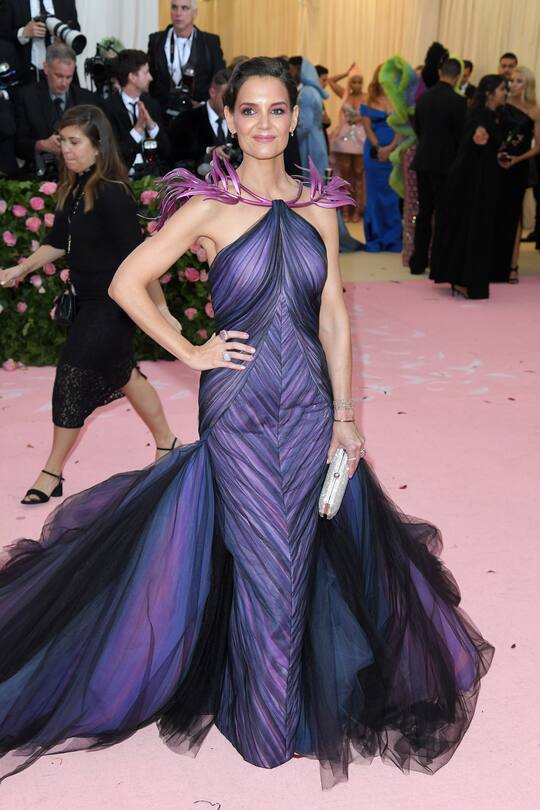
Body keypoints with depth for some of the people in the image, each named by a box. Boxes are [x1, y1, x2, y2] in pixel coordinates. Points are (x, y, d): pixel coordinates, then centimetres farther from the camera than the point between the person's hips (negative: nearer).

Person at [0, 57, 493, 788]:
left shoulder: (318, 206, 5)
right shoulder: (210, 205, -7)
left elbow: (335, 317, 5)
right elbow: (127, 283, -6)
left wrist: (344, 416, 3)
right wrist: (191, 353, -6)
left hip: (309, 404, 4)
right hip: (238, 406, -3)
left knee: (298, 553, 14)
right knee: (264, 562, 7)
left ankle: (295, 696, 41)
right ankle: (268, 724, 32)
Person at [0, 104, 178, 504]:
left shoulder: (111, 194, -22)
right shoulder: (75, 188, 4)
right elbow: (59, 242, 13)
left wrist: (160, 307, -20)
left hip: (112, 303, -9)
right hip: (92, 299, 9)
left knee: (74, 374, -4)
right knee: (121, 373, 18)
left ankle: (53, 474, 9)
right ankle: (167, 443, 36)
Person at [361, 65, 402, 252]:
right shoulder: (370, 101, 6)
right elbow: (367, 127, 1)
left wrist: (390, 148, -16)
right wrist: (378, 148, -11)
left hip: (395, 151, -1)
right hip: (374, 152, 1)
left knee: (393, 194, 0)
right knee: (375, 194, 4)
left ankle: (393, 239, 7)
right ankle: (375, 238, 11)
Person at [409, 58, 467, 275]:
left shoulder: (423, 97, 4)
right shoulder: (457, 101, -13)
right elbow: (461, 135, -9)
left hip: (423, 161, 5)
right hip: (446, 164, -5)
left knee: (424, 213, 12)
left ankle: (418, 262, 15)